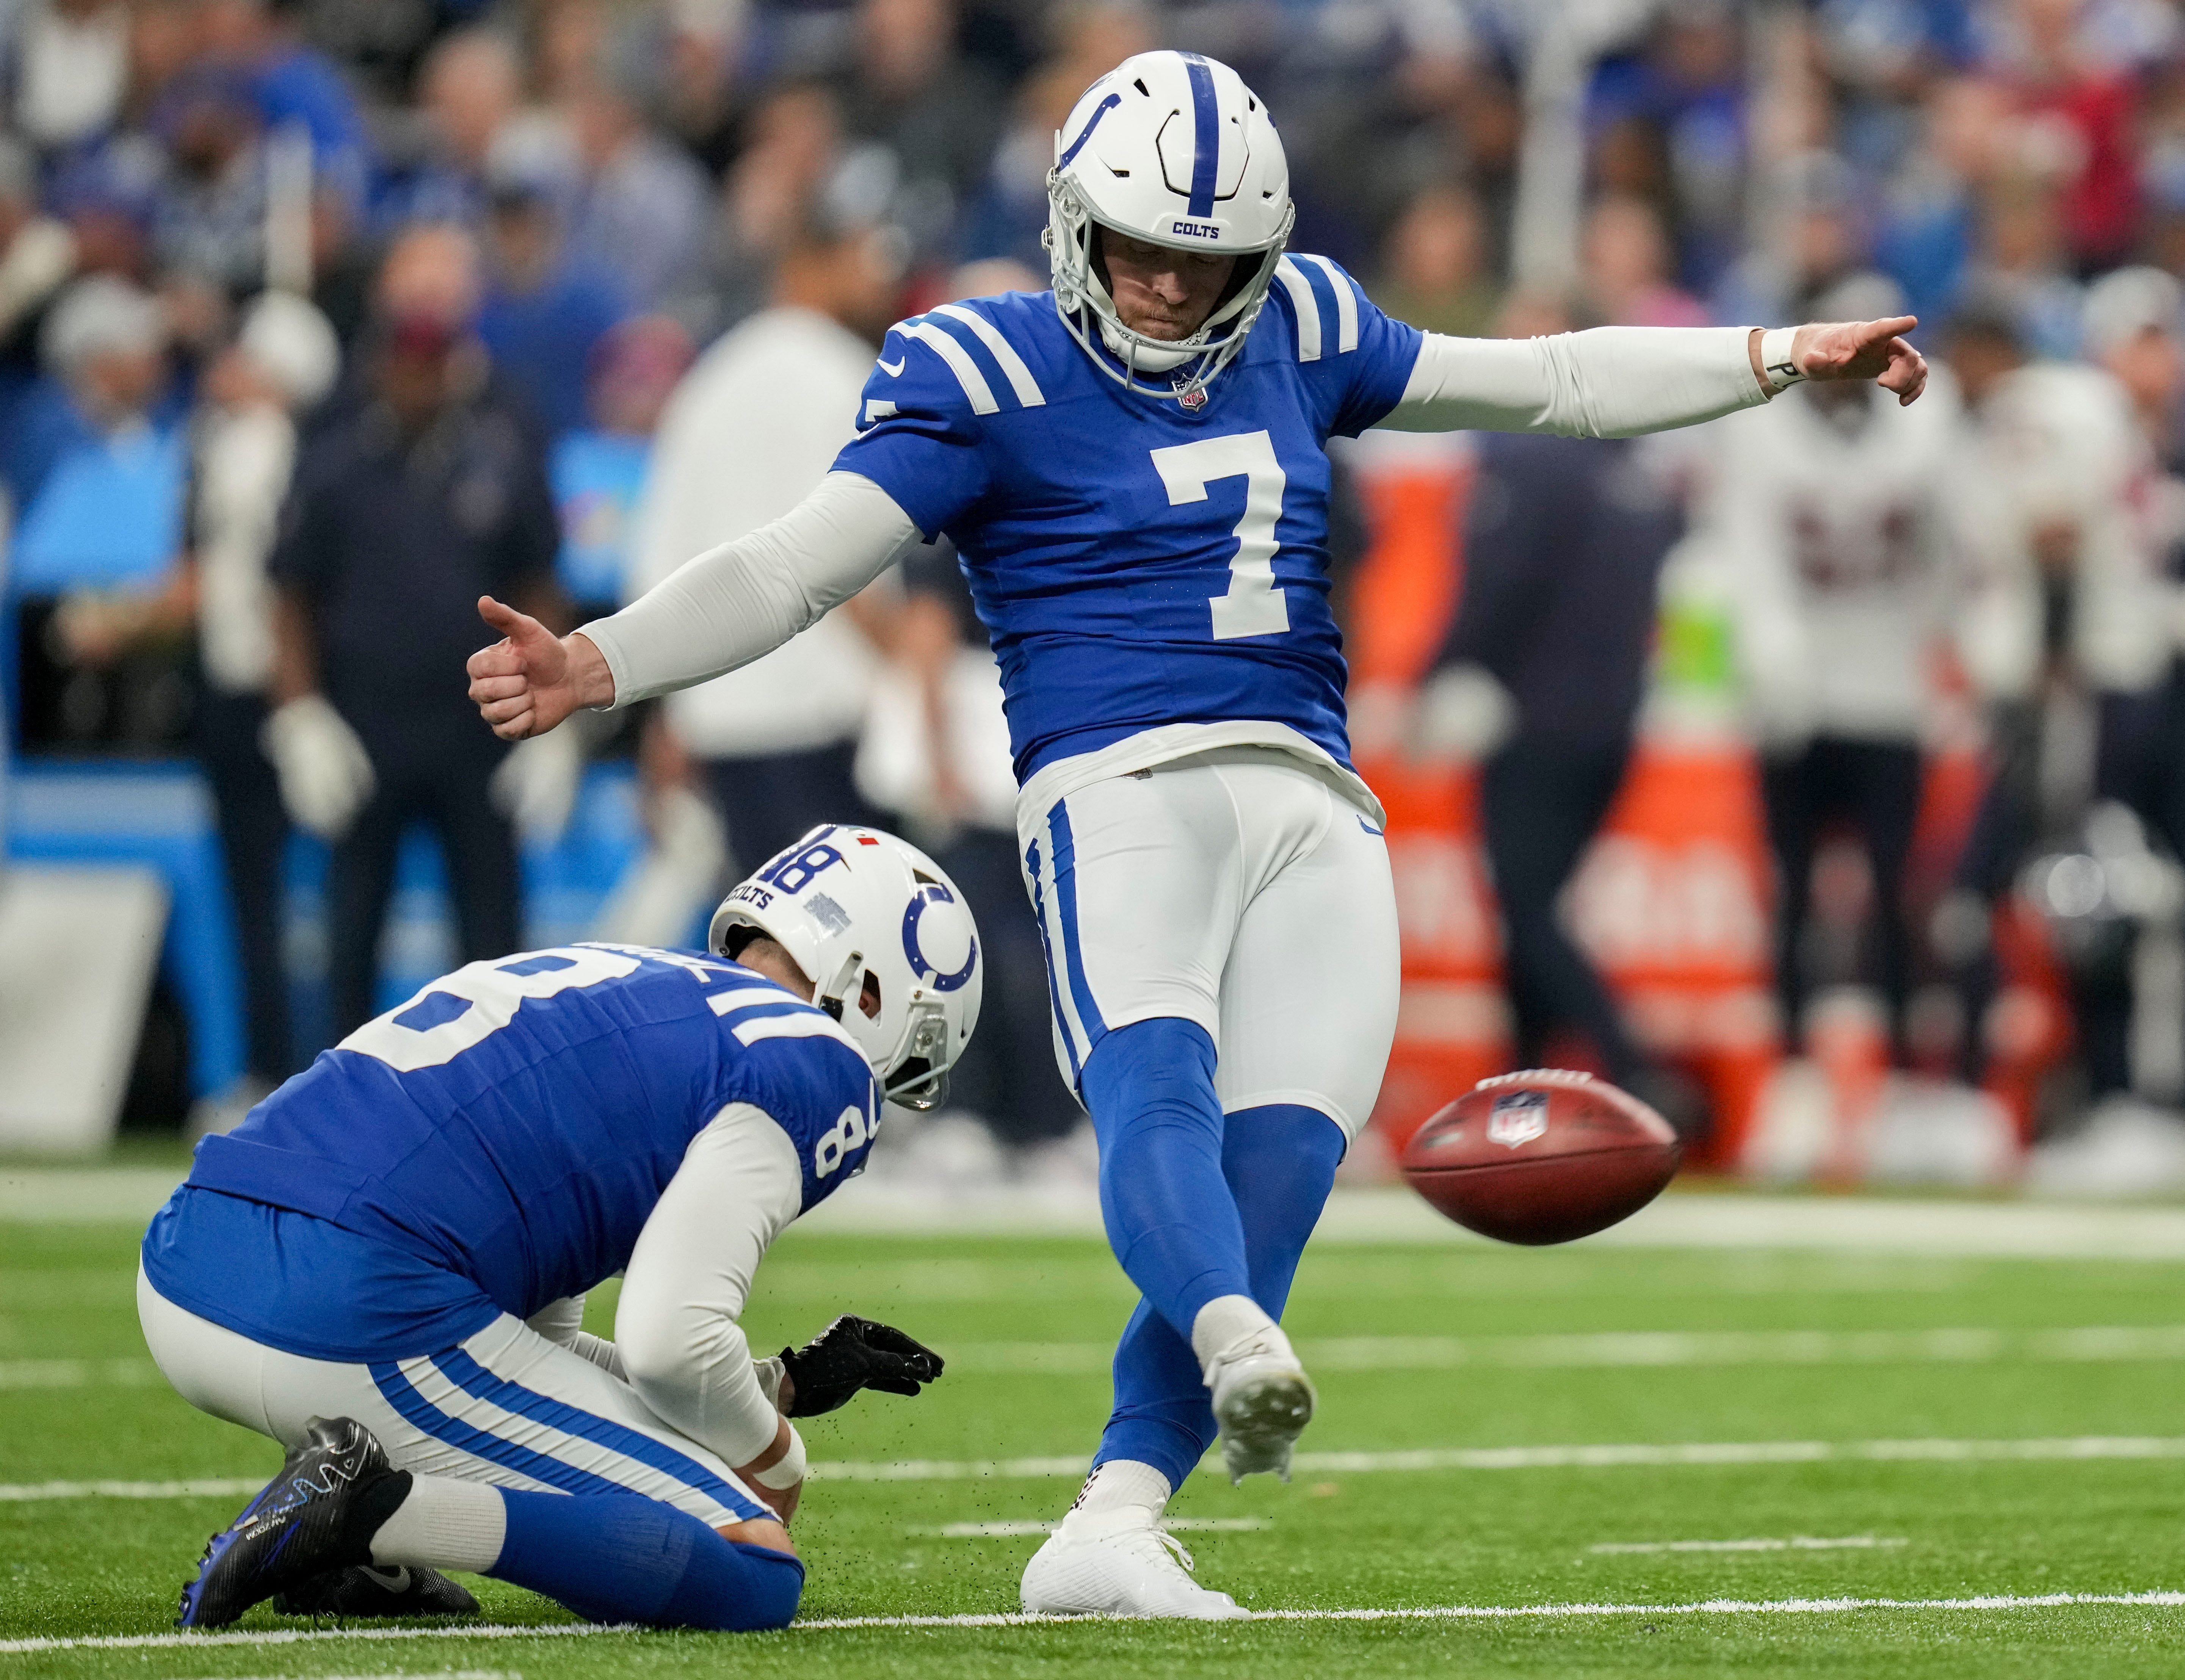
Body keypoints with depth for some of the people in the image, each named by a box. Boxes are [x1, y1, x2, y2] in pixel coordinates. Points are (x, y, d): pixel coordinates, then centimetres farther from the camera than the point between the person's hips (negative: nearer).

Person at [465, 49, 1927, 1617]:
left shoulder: (1293, 330, 19)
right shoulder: (985, 374, 3)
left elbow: (1539, 383, 29)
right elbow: (792, 570, -3)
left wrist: (1782, 358, 27)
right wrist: (600, 664, -18)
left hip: (1313, 805, 5)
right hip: (1122, 784, -5)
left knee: (1278, 1169, -11)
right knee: (1157, 1088, -32)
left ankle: (1108, 1535, -12)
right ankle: (1240, 1353, -60)